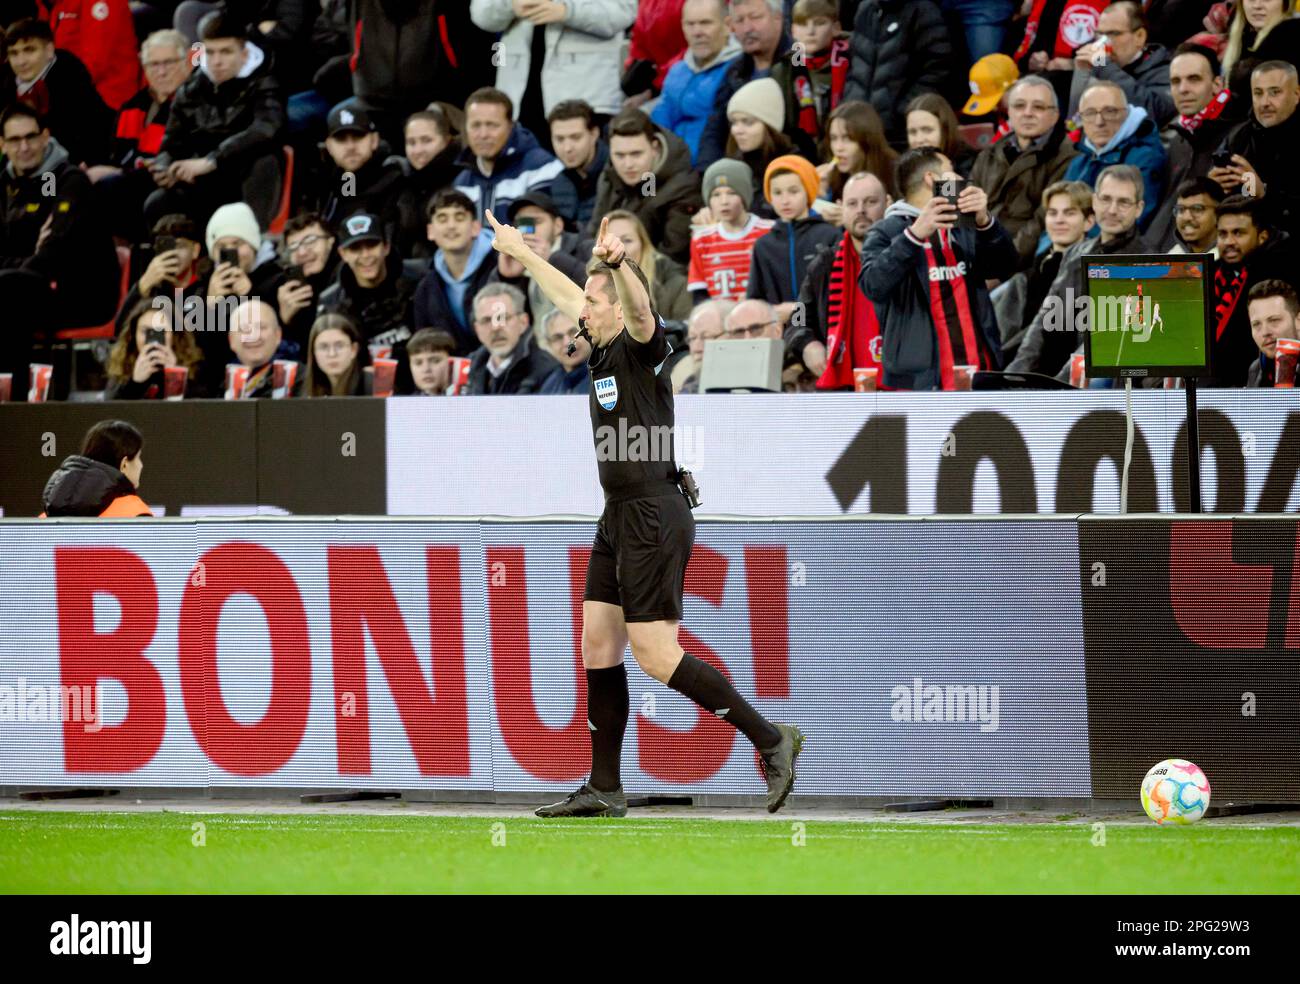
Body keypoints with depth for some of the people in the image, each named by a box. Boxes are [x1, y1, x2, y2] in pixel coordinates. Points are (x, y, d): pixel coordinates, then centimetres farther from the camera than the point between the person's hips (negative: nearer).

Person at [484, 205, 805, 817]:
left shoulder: (639, 349, -12)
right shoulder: (603, 350, 12)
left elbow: (641, 308, -34)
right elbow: (567, 296, 30)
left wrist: (618, 262, -53)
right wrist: (520, 253, 40)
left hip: (653, 519, -10)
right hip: (620, 519, 10)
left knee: (656, 656, -11)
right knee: (598, 645, 9)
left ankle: (771, 741, -4)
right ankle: (604, 789, 14)